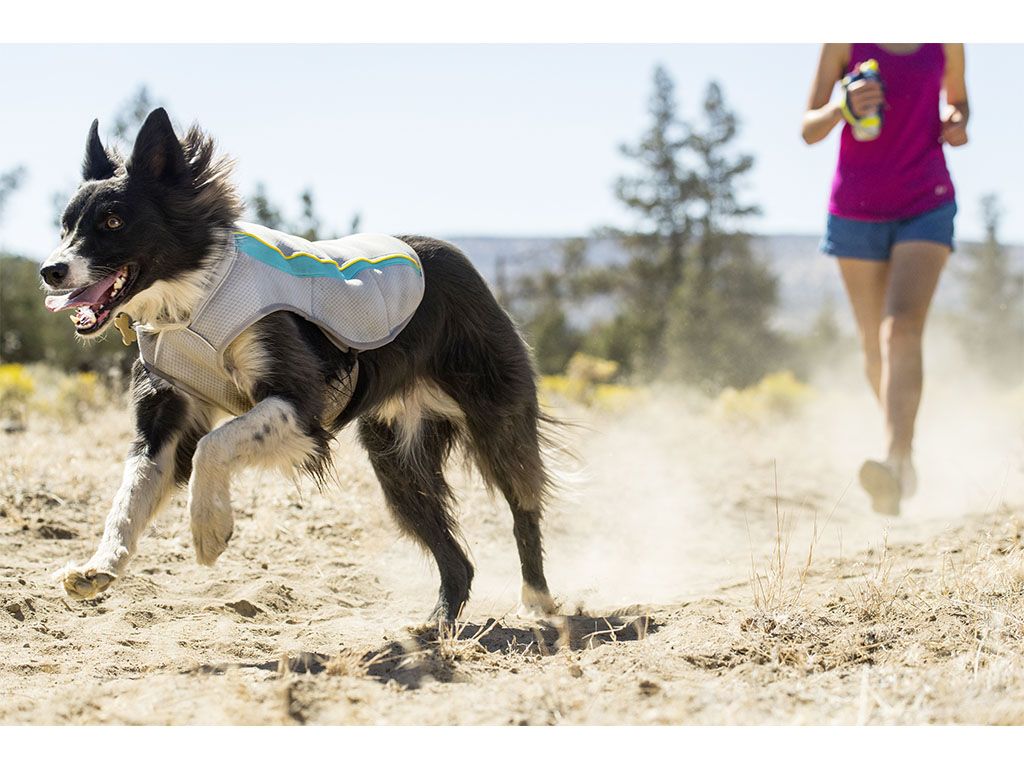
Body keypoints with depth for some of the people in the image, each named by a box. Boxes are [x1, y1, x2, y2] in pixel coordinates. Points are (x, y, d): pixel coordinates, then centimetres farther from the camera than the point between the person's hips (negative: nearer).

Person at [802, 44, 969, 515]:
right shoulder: (844, 39, -4)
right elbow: (809, 130, -2)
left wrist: (957, 123, -5)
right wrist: (843, 108, -24)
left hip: (927, 205, -1)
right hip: (857, 208, 1)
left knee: (902, 329, -21)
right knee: (875, 344, 9)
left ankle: (895, 465, -33)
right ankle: (906, 451, 32)